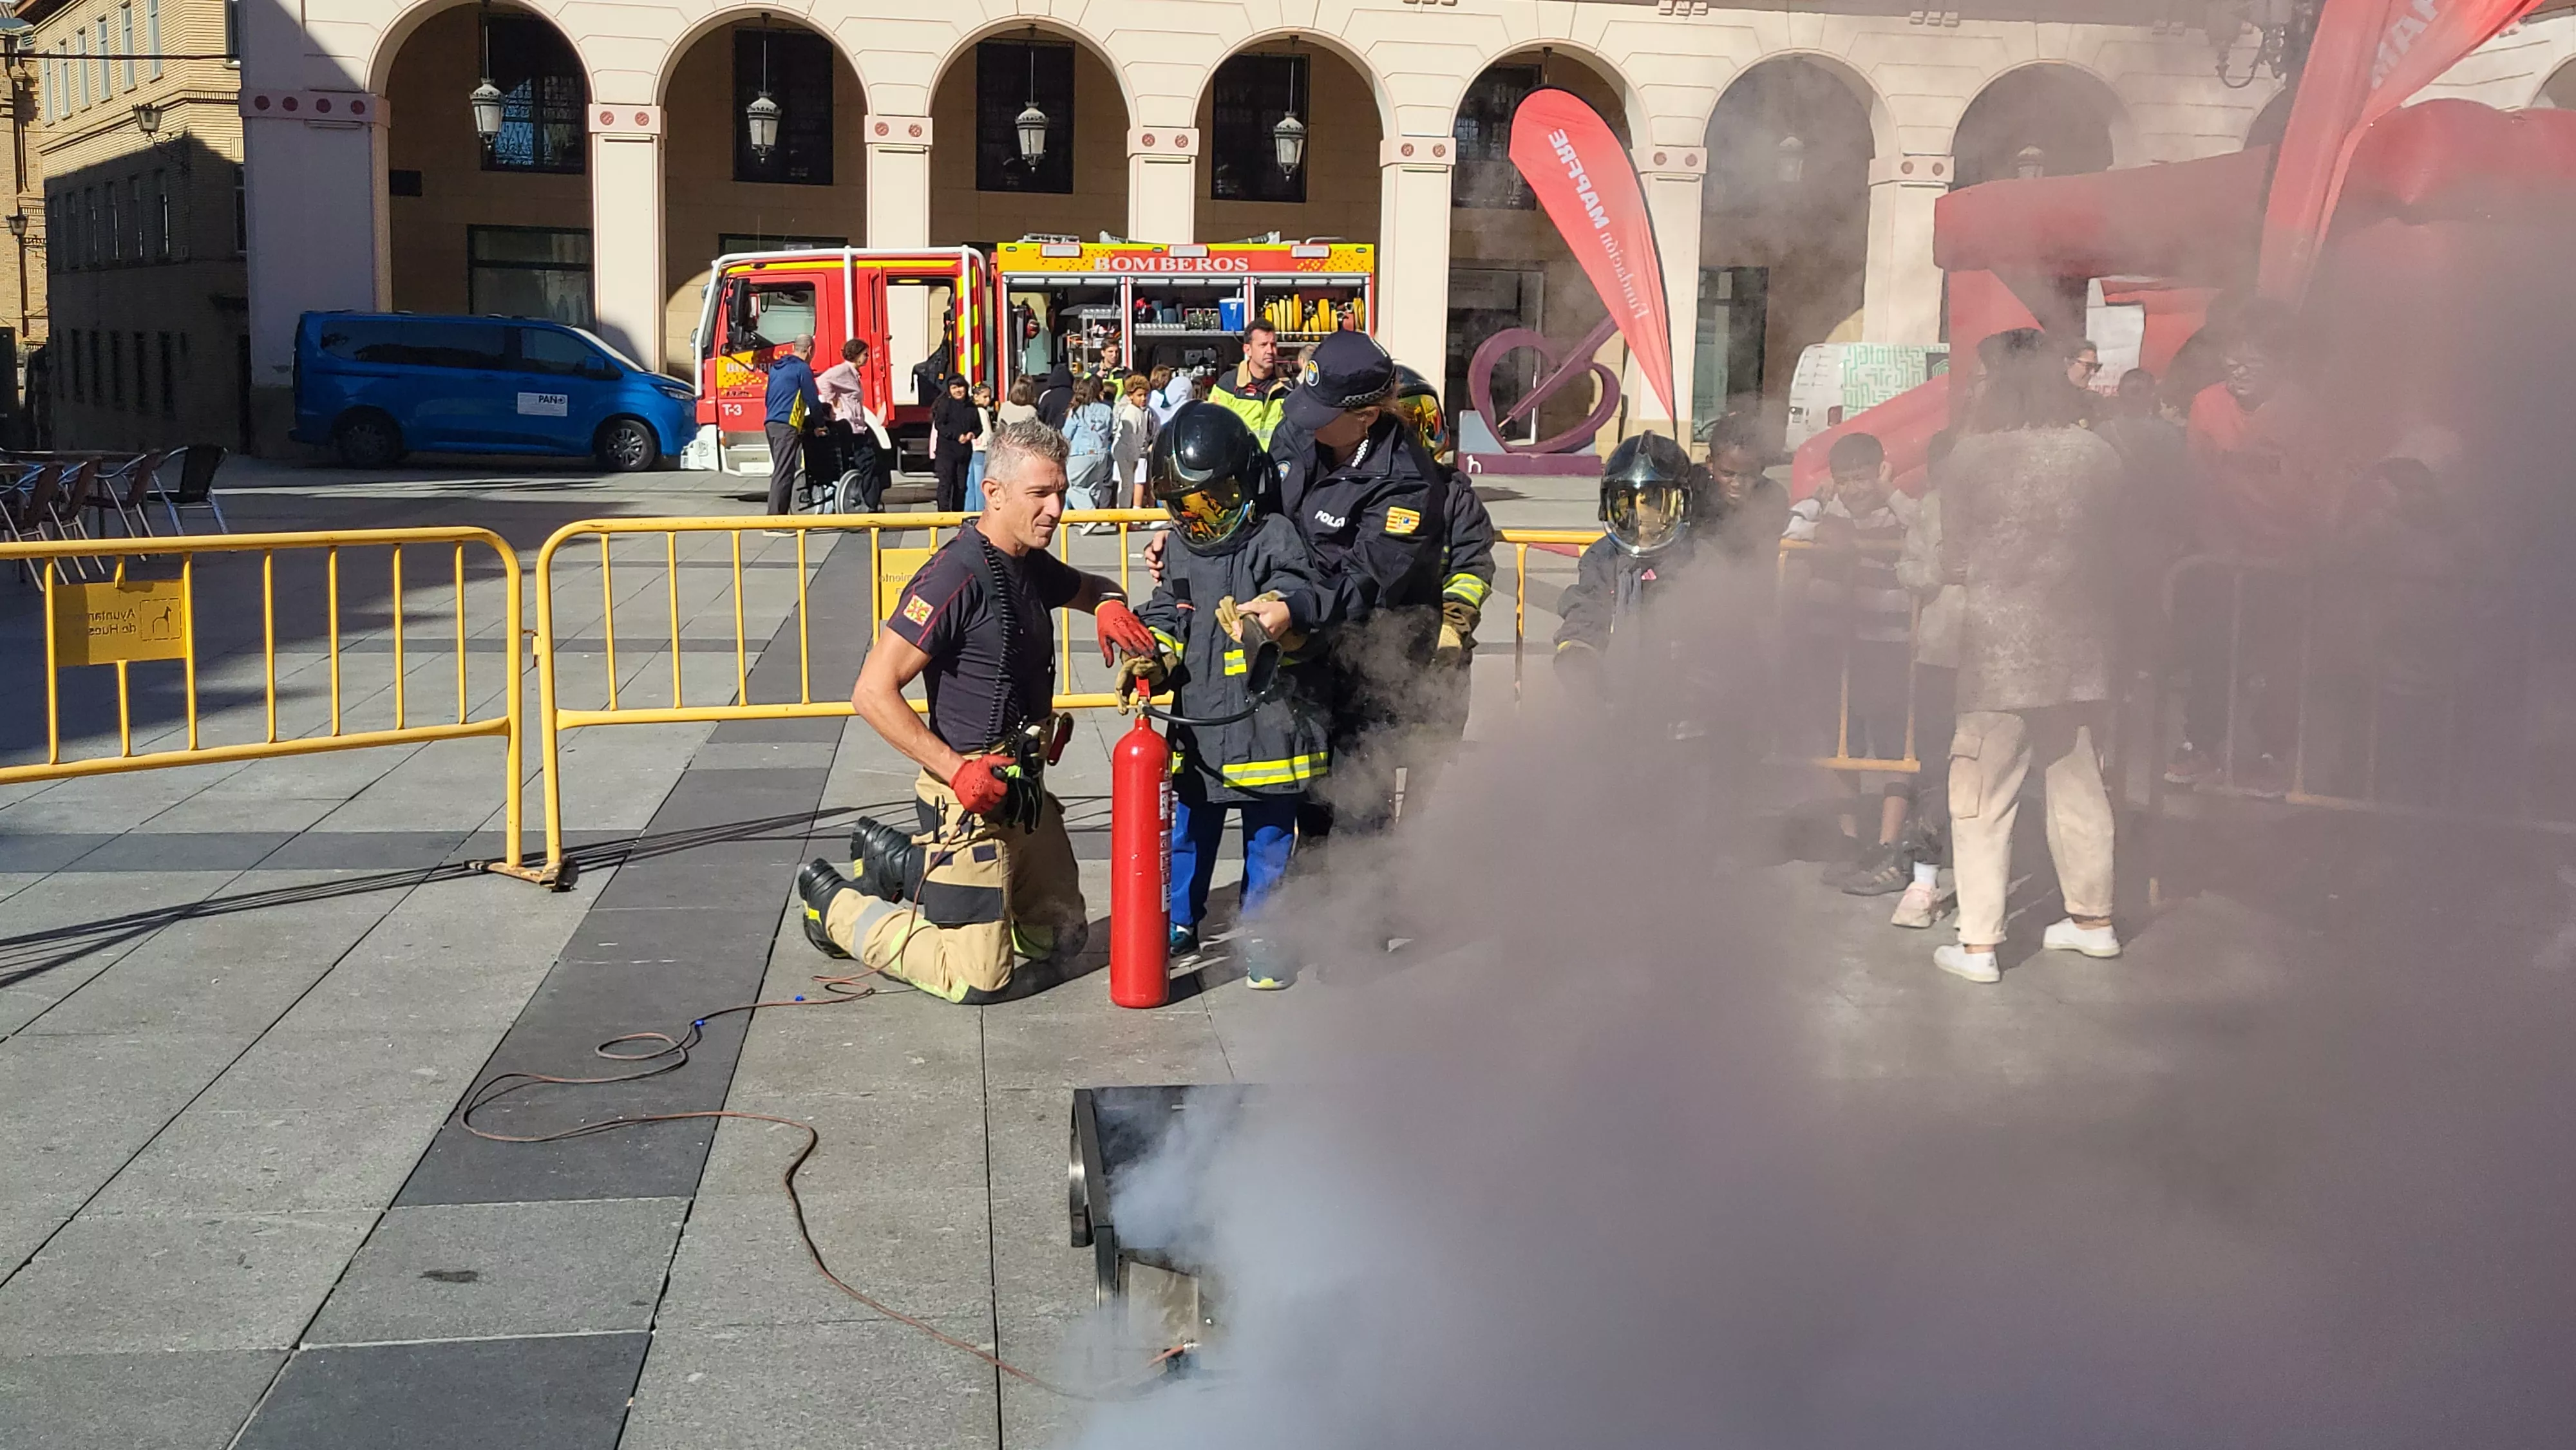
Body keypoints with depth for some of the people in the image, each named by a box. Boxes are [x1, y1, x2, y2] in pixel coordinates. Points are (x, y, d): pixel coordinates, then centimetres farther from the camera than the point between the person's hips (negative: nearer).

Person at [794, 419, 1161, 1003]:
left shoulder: (1032, 566, 5)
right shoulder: (955, 577, -21)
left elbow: (1092, 587, 27)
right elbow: (873, 693, -24)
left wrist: (1108, 604, 2)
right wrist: (957, 770, -26)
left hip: (1024, 790, 9)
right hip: (972, 795, -9)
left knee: (1061, 937, 22)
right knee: (981, 978, -4)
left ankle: (898, 862, 28)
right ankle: (839, 905, 15)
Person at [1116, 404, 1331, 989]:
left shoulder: (1273, 538, -10)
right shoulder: (1180, 550, 8)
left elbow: (1300, 597, -22)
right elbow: (1167, 618, 13)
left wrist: (1281, 613, -44)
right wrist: (1151, 659, -6)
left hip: (1266, 723, -5)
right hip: (1198, 721, 5)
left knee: (1269, 837, 7)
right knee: (1189, 829, 18)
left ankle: (1260, 935, 22)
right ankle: (1180, 921, 36)